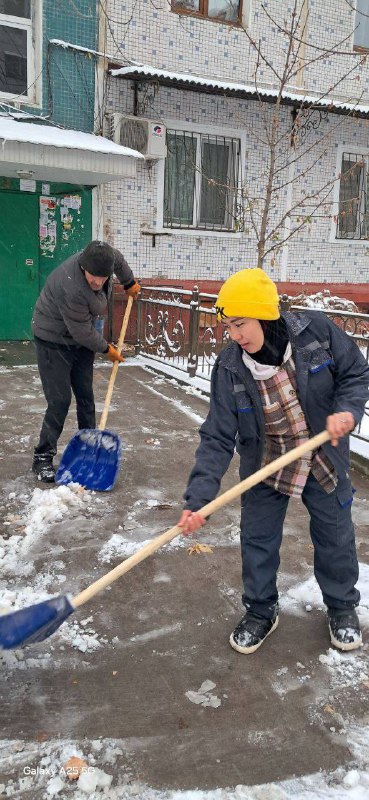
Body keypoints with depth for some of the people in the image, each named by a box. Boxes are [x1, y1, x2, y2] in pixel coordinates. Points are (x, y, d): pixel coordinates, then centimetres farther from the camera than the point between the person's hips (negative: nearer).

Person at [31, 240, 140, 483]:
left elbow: (119, 260, 11)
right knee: (60, 400, -9)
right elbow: (82, 332, -26)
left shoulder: (106, 257, -17)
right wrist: (106, 349, -10)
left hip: (82, 336, 7)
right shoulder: (71, 288, -38)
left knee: (86, 395, 10)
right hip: (54, 340, -7)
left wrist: (130, 283, 25)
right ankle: (43, 458, 3)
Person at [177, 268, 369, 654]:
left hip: (324, 460, 0)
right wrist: (198, 497, -30)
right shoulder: (229, 368, -20)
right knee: (257, 540, 9)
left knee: (336, 537, 16)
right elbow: (217, 437, -21)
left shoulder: (317, 330, -22)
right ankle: (260, 611, 36)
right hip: (264, 467, 0)